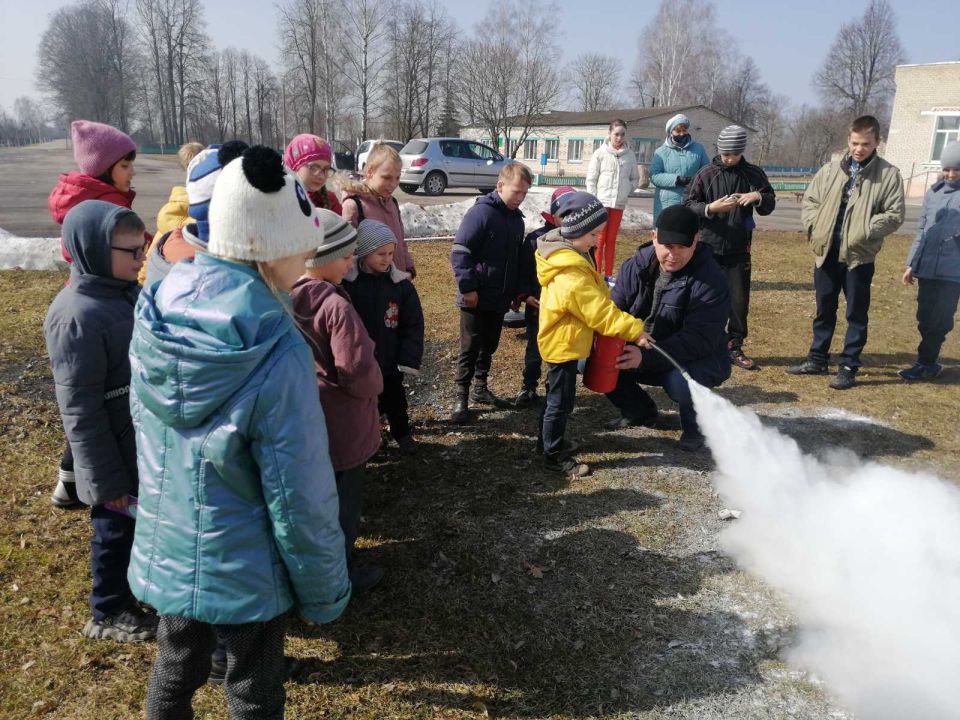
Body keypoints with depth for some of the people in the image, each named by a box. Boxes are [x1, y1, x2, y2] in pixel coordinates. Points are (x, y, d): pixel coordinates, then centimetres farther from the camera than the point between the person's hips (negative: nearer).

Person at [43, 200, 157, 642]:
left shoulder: (127, 291, 0)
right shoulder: (78, 317, -25)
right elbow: (81, 410, -22)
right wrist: (106, 480, -18)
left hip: (147, 441, 8)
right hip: (117, 455, -7)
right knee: (117, 531, 13)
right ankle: (109, 614, 36)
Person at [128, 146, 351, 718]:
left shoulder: (156, 315, -11)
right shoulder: (277, 353, -30)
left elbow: (146, 425, 4)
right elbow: (301, 497, -24)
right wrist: (326, 590, -9)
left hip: (165, 552, 6)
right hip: (242, 571, -5)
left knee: (175, 671, 29)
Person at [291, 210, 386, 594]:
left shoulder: (285, 296, -4)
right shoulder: (336, 306, -27)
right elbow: (359, 372, -27)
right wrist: (375, 385, -7)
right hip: (341, 425, -7)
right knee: (343, 501, 11)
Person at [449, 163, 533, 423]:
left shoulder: (516, 218, 9)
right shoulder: (481, 212, -15)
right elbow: (459, 252, -18)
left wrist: (516, 291, 16)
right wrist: (467, 287, -19)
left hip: (500, 299, 7)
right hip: (476, 298, -7)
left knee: (489, 346, 17)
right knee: (470, 348, 1)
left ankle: (480, 388, 31)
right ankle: (462, 397, 10)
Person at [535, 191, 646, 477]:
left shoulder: (569, 255, 2)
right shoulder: (571, 278, -31)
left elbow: (596, 299, 14)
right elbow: (601, 313, -28)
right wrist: (634, 329, -23)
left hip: (559, 341, 11)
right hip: (563, 345, -11)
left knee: (557, 395, 23)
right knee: (561, 401, 2)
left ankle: (547, 439, 39)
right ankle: (555, 456, 14)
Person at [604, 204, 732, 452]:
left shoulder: (710, 280, -22)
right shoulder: (637, 265, -6)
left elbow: (699, 339, -29)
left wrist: (646, 356, -41)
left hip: (695, 360, -5)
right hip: (640, 355, 5)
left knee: (680, 380, -38)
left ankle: (695, 426, -1)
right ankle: (639, 410, 15)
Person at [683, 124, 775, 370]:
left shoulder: (754, 174, 4)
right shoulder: (706, 174, -2)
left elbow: (769, 206, 10)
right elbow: (688, 204, -2)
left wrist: (759, 197, -12)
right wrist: (711, 208, -20)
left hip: (739, 249, 2)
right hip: (709, 247, -1)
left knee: (739, 300, 4)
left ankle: (735, 347, 17)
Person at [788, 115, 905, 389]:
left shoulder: (889, 174, -3)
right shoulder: (831, 169, 5)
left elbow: (895, 215, -5)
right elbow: (810, 199, 12)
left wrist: (864, 230, -15)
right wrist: (814, 226, -3)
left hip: (860, 255, -3)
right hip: (826, 252, 3)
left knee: (857, 314, 5)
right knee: (824, 310, 15)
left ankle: (849, 366, 15)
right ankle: (817, 359, 28)